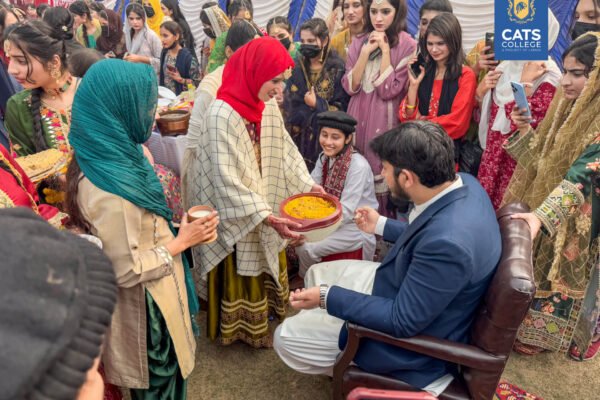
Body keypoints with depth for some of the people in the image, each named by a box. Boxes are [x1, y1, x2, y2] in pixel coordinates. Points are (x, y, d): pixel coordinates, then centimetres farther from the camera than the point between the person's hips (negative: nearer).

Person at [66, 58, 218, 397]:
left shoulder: (108, 157, -5)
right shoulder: (110, 190, -34)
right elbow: (127, 271, -26)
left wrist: (177, 223, 0)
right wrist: (181, 242, -17)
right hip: (145, 306, -8)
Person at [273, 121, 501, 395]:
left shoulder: (448, 243, -40)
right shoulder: (462, 182, -13)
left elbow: (402, 321, -29)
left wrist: (327, 297, -23)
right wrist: (381, 225, 15)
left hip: (413, 332, -8)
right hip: (404, 284, 9)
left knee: (285, 338, -4)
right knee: (317, 274, 18)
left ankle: (352, 365, 22)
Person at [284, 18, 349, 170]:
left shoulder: (337, 68, -5)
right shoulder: (297, 67, 7)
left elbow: (341, 108, -7)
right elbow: (288, 104, 5)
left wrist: (317, 105, -16)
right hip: (298, 136, 3)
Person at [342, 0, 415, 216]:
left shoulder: (407, 45, -7)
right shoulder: (359, 43, 7)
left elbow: (389, 90, -15)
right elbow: (350, 86, -3)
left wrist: (385, 49, -14)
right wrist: (366, 51, -10)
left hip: (384, 121, -4)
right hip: (358, 118, 4)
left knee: (380, 172, 2)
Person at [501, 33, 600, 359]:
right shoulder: (569, 110, 2)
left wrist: (541, 214, -42)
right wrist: (524, 130, -7)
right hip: (545, 208, 7)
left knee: (561, 273, 11)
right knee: (537, 267, 20)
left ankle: (544, 333, 33)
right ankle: (534, 325, 40)